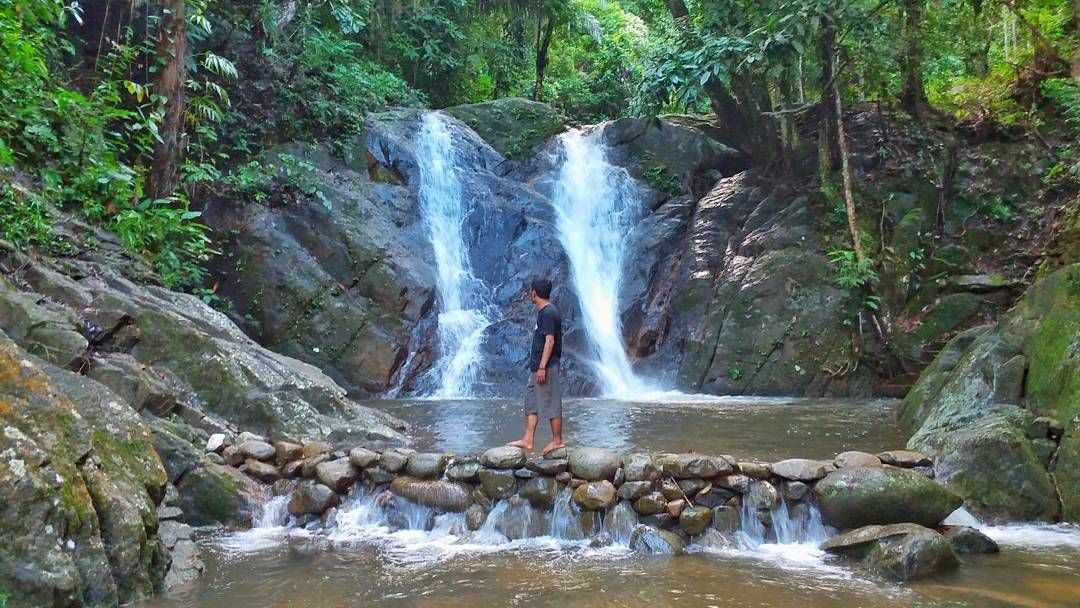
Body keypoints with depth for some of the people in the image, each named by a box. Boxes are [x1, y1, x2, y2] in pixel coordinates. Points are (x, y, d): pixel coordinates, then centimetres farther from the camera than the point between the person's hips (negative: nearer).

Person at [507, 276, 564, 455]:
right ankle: (527, 440, 15)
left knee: (551, 403, -2)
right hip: (538, 366, 10)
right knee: (531, 402, 11)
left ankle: (557, 441, 7)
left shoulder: (548, 313, -16)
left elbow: (550, 341, -22)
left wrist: (542, 367, -24)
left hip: (546, 367, -10)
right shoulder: (545, 311, 14)